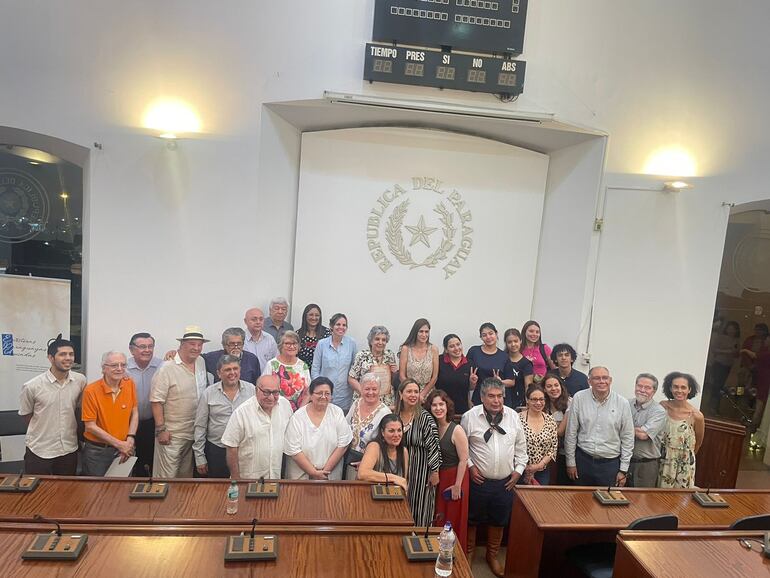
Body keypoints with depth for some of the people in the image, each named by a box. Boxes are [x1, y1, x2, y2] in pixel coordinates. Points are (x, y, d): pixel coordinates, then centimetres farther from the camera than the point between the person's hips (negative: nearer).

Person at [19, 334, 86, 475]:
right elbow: (26, 415, 1)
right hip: (39, 452, -3)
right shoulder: (32, 386, -14)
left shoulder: (81, 381, -6)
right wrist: (43, 432, 7)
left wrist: (69, 431, 11)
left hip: (69, 450, 3)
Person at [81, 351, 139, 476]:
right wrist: (119, 444, -15)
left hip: (124, 450, 4)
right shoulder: (91, 390, -15)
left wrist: (130, 439, -9)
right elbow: (90, 426, -13)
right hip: (97, 451, -3)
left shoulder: (130, 384, -4)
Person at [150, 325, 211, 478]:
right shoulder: (167, 368, -15)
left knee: (186, 476, 18)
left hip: (195, 432, 6)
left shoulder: (201, 362, 5)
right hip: (171, 434, -6)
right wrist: (160, 429, -17)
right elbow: (156, 401, -15)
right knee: (167, 477, 1)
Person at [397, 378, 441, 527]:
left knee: (419, 510, 5)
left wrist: (434, 471, -12)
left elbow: (433, 446, -12)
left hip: (421, 470, -4)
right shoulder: (395, 415, 0)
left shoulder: (425, 417, -13)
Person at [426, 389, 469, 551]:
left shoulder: (456, 430, -19)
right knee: (438, 519, 16)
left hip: (454, 477, -6)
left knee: (453, 520, 8)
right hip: (438, 478, 6)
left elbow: (463, 459, -18)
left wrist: (457, 485, -17)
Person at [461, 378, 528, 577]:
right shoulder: (470, 416, -11)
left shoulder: (513, 416, -1)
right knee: (472, 518, 12)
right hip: (478, 480, -3)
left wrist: (518, 470, 4)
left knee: (499, 520, 17)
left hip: (505, 482, 3)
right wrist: (469, 465, -7)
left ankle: (492, 555, 38)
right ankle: (469, 552, 35)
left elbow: (521, 446, 9)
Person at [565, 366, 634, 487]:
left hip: (610, 463, 0)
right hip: (583, 459, 0)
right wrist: (571, 462, 1)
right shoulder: (579, 398, -7)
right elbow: (571, 433, -1)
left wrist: (623, 470, 1)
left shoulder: (622, 403, -5)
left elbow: (627, 438, 1)